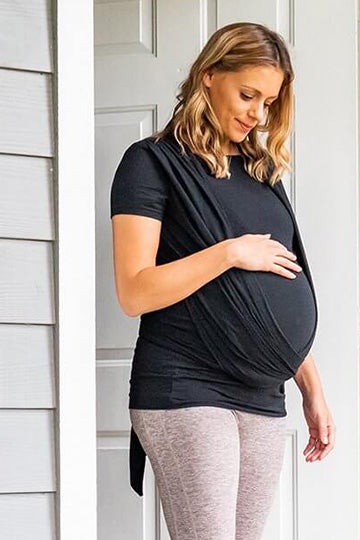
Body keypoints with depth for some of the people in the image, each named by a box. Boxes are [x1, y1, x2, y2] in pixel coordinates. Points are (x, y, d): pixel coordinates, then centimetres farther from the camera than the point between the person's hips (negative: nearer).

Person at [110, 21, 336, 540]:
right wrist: (231, 253, -12)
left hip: (263, 399, 6)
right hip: (186, 393, -6)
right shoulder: (153, 162, -1)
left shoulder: (261, 172, 18)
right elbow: (135, 292, -11)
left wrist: (313, 388, 17)